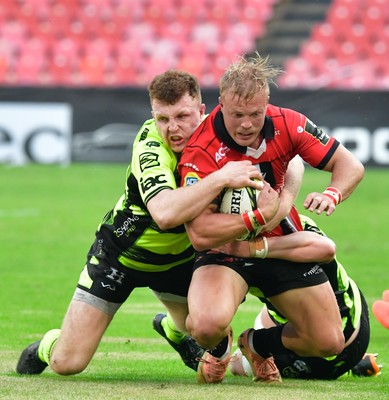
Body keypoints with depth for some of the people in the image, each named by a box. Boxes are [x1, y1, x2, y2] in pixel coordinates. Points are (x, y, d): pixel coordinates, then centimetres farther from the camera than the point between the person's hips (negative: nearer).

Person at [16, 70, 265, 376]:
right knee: (68, 362, -8)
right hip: (120, 254, -5)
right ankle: (47, 347, 30)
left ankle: (174, 329, 42)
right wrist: (221, 178, -55)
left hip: (178, 256, 5)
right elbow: (164, 212, -53)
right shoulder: (150, 147, -34)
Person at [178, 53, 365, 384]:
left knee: (330, 343, 1)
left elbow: (350, 166, -6)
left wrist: (331, 195, -28)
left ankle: (258, 344, 34)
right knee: (208, 324, -34)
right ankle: (219, 346, 9)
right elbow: (199, 234, -31)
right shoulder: (201, 152, -26)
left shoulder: (287, 124, -13)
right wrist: (260, 217, -40)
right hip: (225, 248, -4)